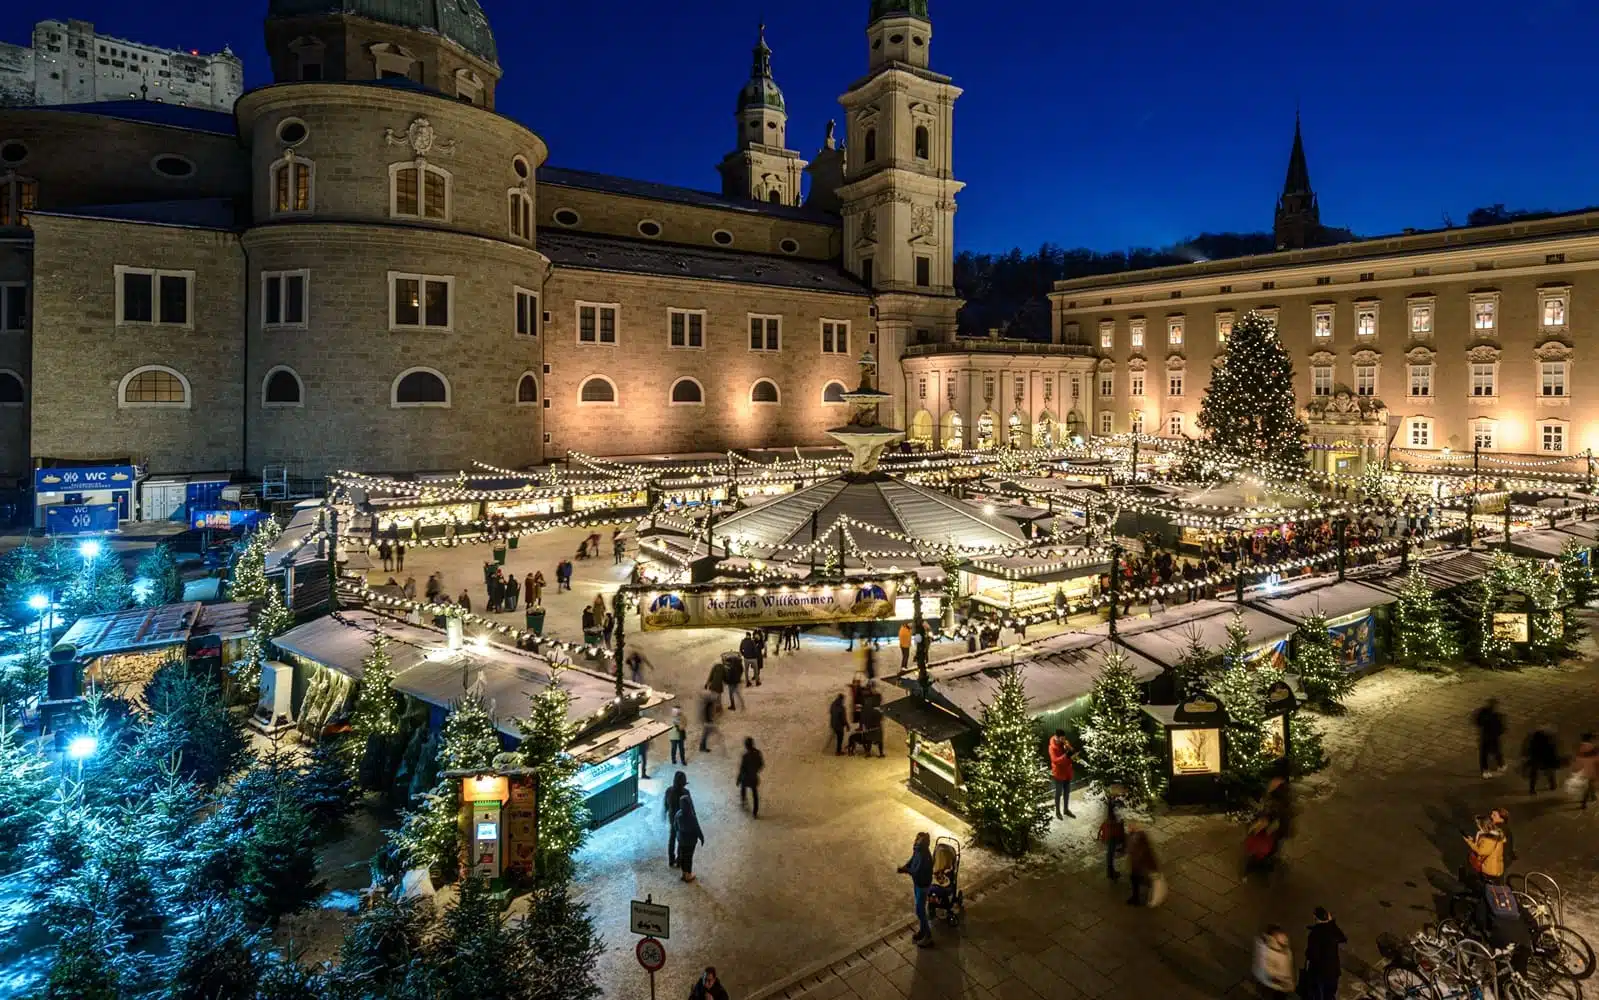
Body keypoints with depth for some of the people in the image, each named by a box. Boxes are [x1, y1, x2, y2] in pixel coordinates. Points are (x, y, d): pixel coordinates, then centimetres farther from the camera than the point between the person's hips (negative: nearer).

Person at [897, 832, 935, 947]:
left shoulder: (925, 857, -35)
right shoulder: (918, 850, -8)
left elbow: (917, 872, -32)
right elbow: (912, 861, 7)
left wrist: (904, 870, -20)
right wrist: (904, 867, -10)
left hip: (923, 885, -8)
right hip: (916, 882, 8)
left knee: (920, 910, 3)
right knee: (920, 908, 23)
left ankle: (928, 937, 19)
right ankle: (922, 930, 42)